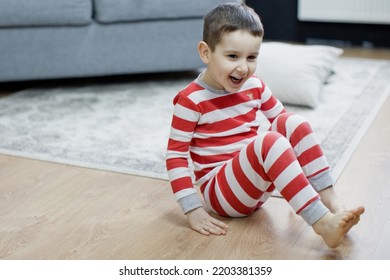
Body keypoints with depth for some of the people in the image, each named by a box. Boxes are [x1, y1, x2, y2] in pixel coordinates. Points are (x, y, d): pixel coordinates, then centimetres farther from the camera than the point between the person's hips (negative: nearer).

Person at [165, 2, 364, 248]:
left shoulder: (255, 86, 1)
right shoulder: (191, 100, -15)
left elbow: (281, 117, 14)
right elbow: (176, 155, -14)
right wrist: (194, 211, -18)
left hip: (257, 186, 6)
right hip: (219, 192, -6)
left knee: (291, 123, -15)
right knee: (269, 141, -32)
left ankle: (332, 203, -19)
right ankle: (321, 223, -34)